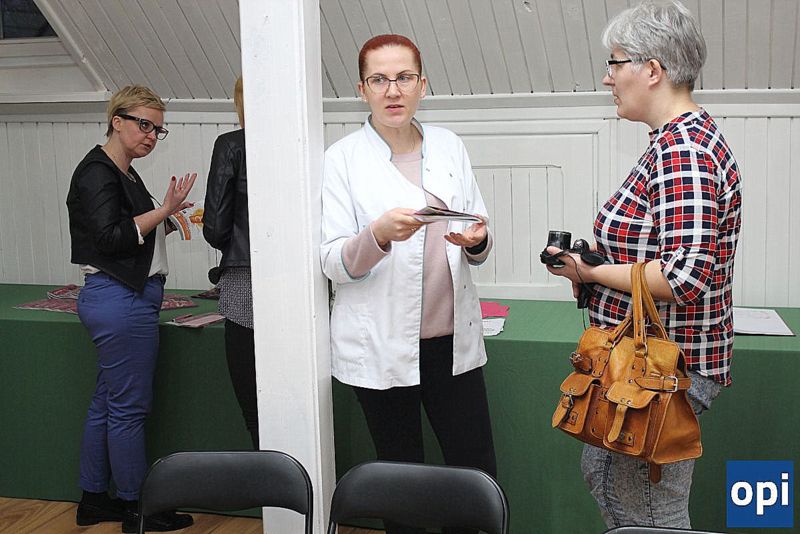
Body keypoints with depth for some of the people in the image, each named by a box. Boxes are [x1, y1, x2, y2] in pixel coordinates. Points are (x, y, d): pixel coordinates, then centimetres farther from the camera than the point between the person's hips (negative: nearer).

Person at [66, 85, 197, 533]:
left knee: (107, 402, 16)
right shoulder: (98, 173, -12)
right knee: (130, 407, -2)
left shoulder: (124, 174, 18)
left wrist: (166, 221, 12)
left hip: (128, 297, 11)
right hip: (121, 300, -11)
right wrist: (163, 211, -21)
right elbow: (110, 237, -20)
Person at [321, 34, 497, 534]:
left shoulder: (450, 147, 9)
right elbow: (334, 262, -6)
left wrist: (476, 240, -11)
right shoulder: (342, 159, -2)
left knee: (478, 473, 4)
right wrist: (380, 234, -26)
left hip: (453, 338, 3)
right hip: (382, 344, -3)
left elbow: (479, 245, 13)